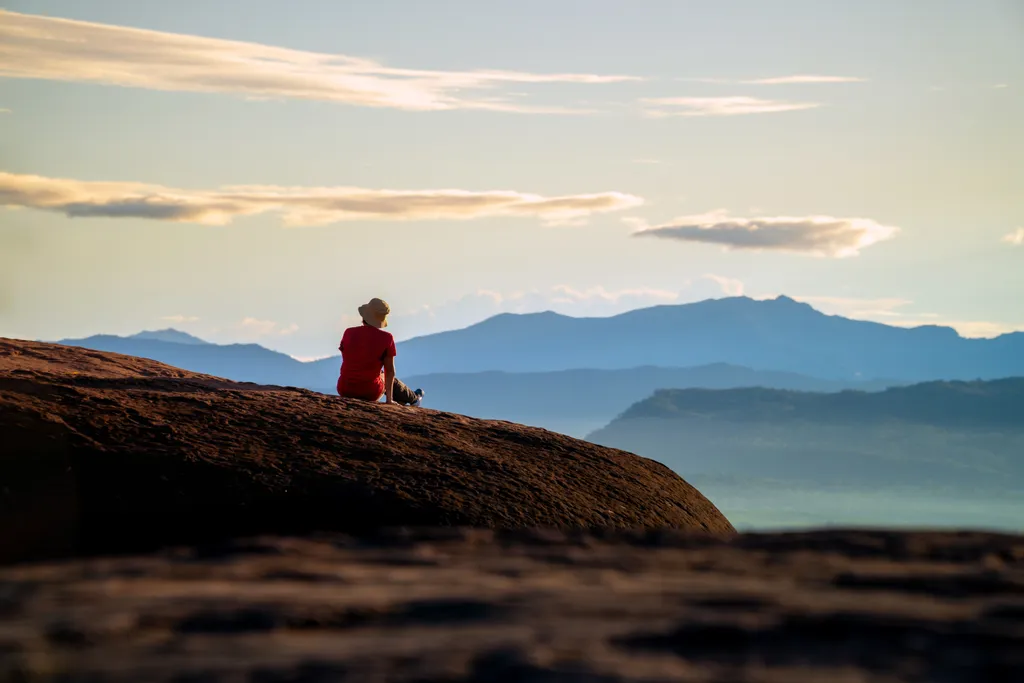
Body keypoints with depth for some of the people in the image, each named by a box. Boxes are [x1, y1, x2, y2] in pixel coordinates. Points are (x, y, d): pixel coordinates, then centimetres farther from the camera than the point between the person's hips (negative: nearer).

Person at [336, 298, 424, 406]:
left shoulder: (349, 333, -9)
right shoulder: (386, 338, -14)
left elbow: (346, 362, 6)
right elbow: (390, 370, -9)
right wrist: (389, 399, 0)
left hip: (345, 390, 2)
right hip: (371, 392, -2)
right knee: (391, 381, 32)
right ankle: (413, 399, 59)